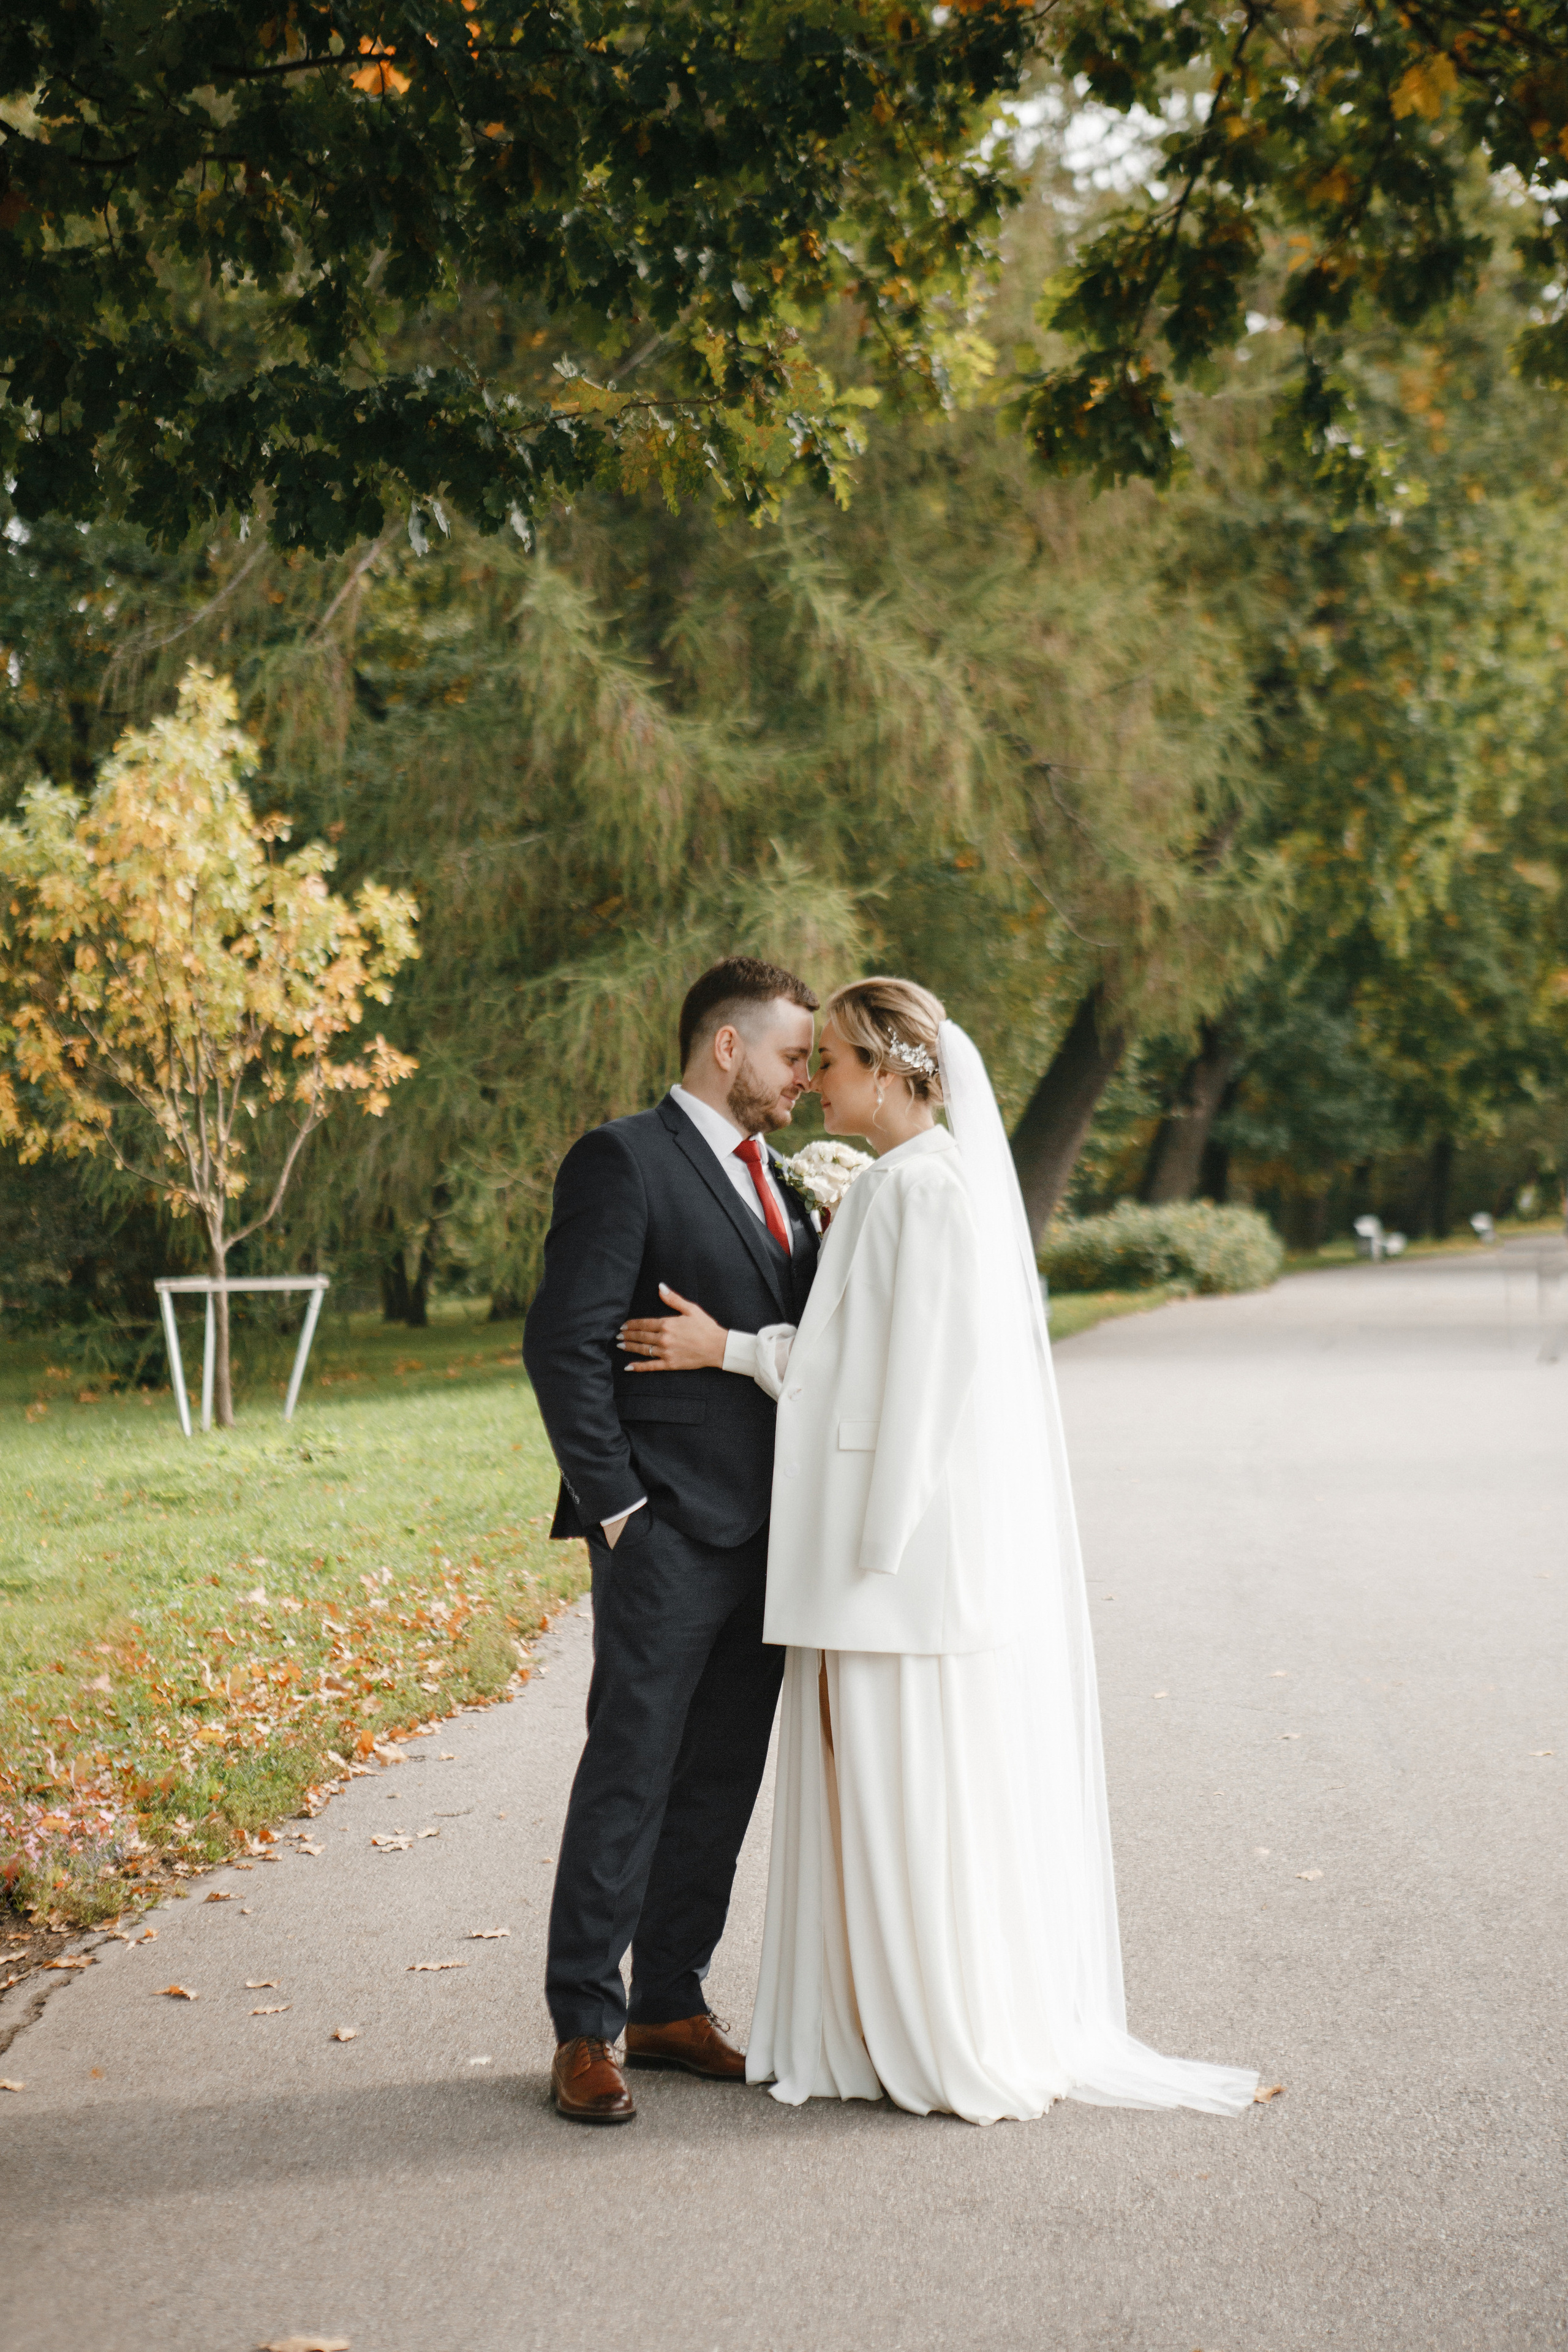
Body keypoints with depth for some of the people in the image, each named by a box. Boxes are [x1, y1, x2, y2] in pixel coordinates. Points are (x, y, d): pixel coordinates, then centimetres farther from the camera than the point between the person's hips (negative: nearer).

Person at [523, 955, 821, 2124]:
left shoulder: (772, 1180, 19)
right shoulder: (624, 1162, -8)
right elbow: (566, 1347, -13)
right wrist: (615, 1506, -14)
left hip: (764, 1534, 8)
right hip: (668, 1535, -8)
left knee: (721, 1780, 12)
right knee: (630, 1777, -4)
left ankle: (671, 2004, 22)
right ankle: (585, 2030, 4)